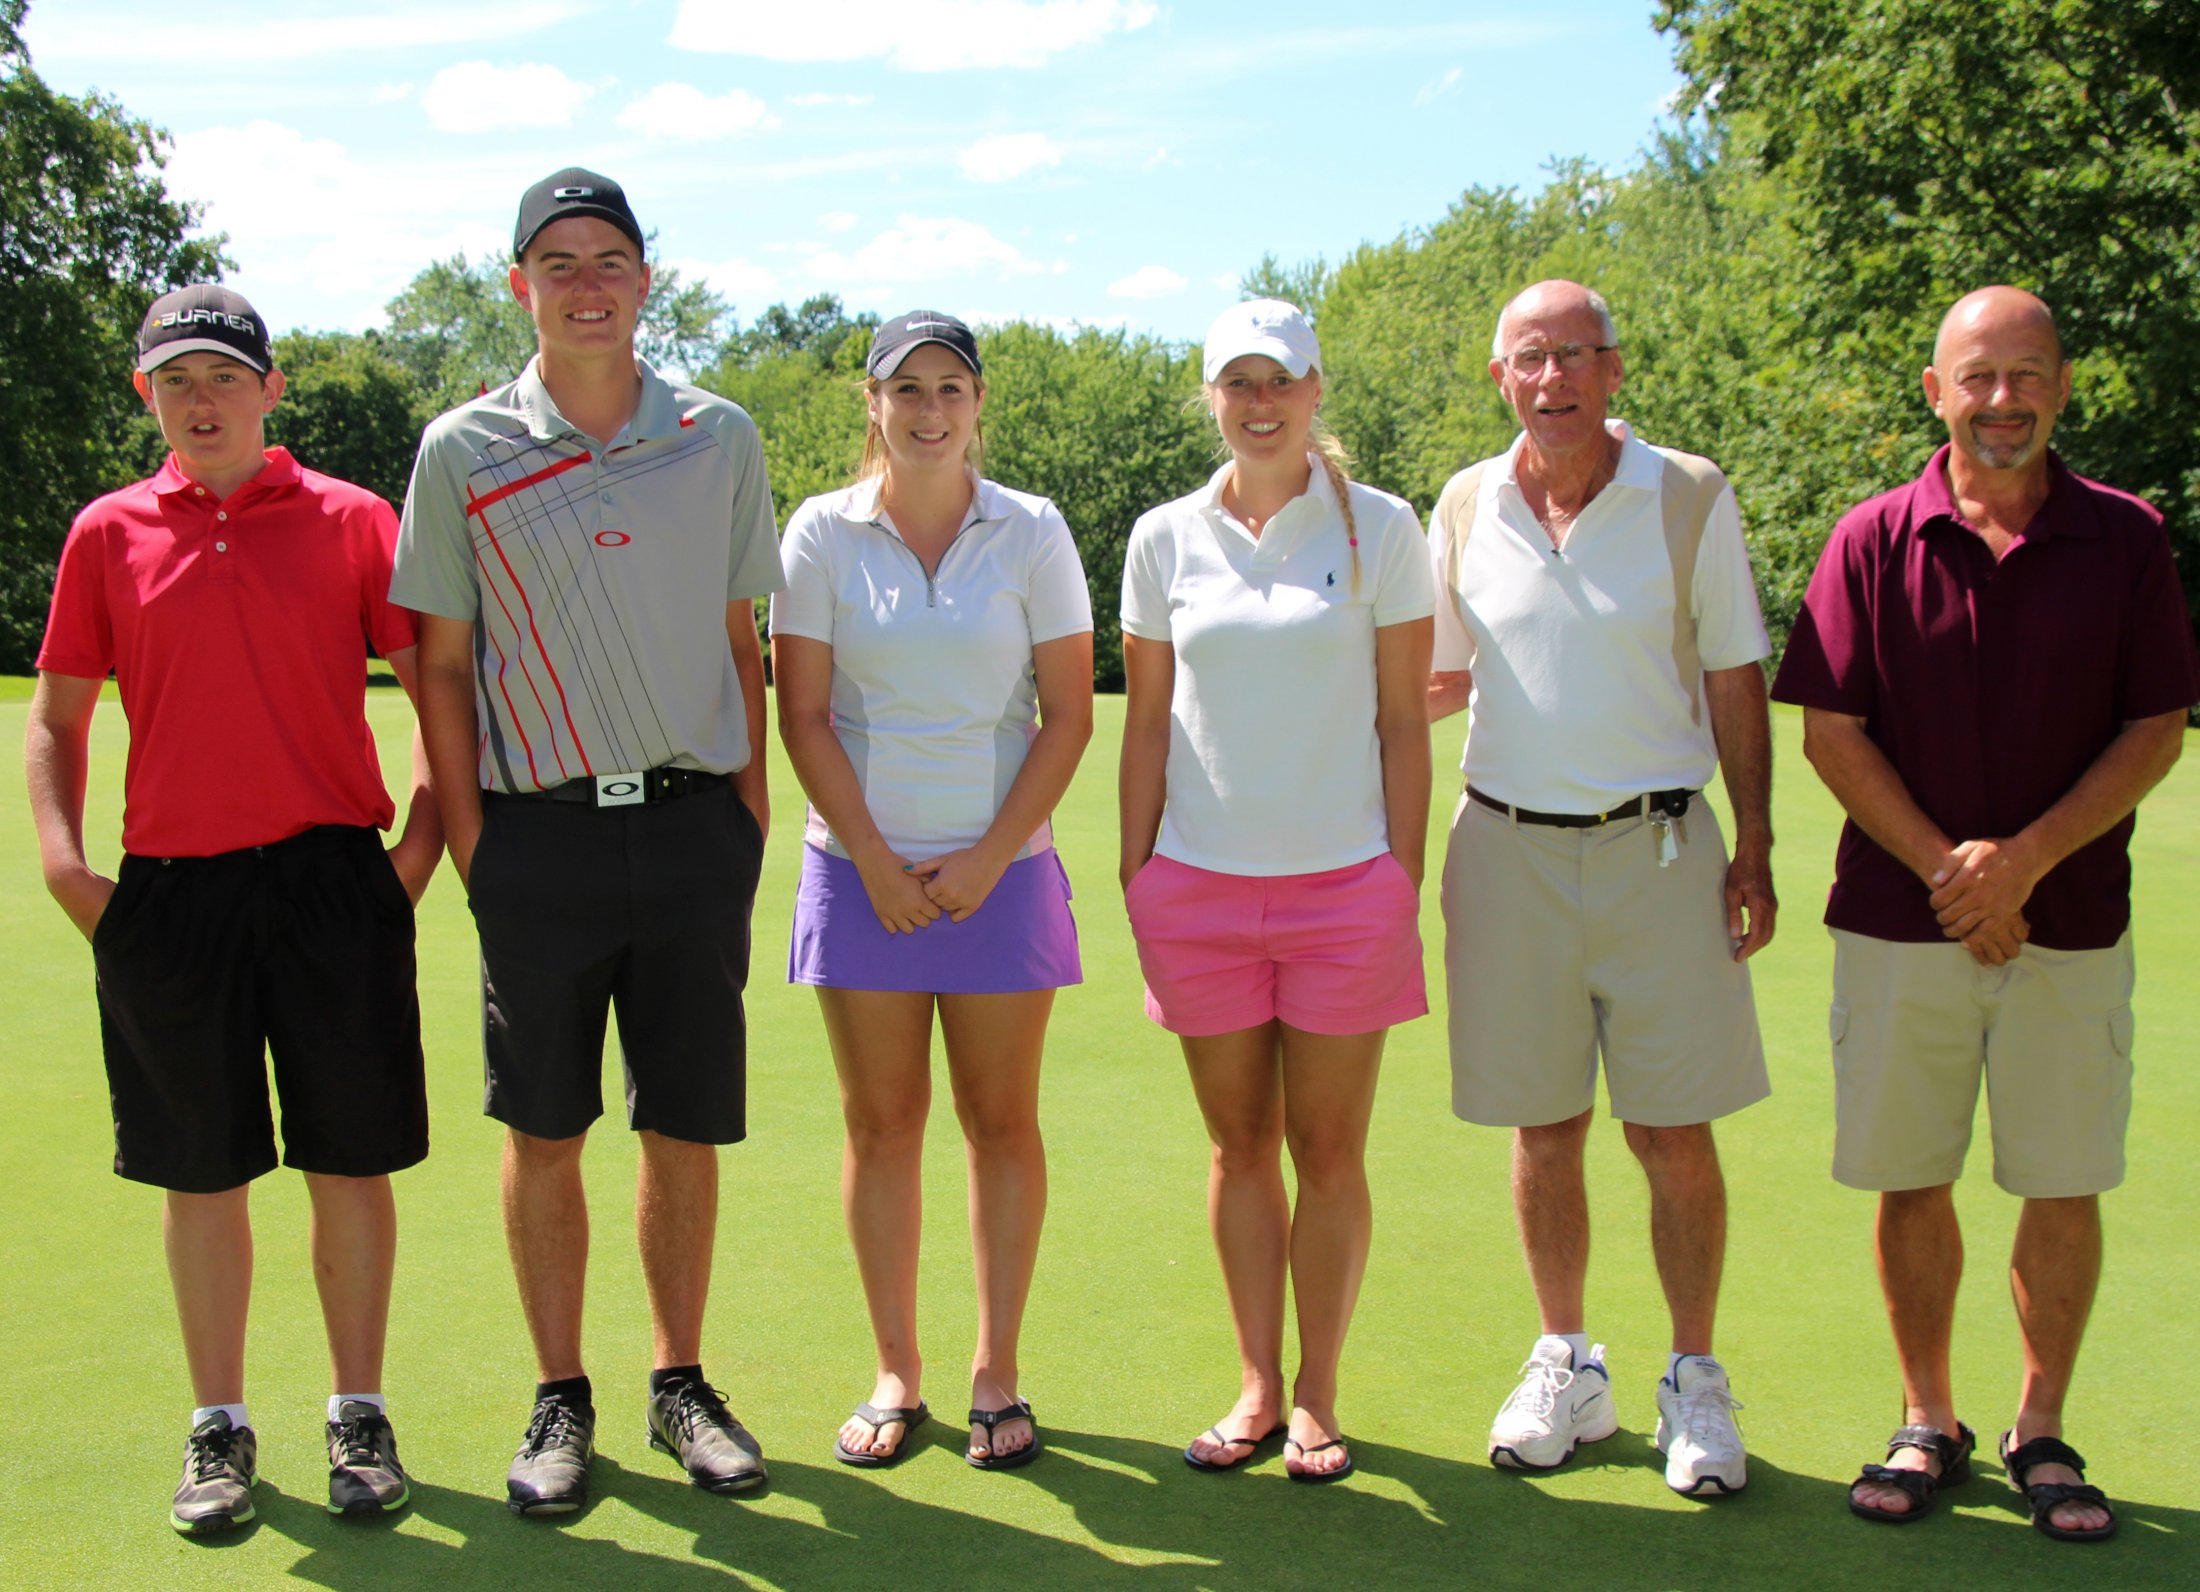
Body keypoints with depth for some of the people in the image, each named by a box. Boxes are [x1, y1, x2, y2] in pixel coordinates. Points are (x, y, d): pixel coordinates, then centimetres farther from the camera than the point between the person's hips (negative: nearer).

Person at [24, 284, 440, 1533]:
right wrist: (63, 860, 0)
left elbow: (440, 683, 5)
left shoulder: (353, 521, 3)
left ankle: (361, 1417, 20)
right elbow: (59, 715, 12)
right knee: (202, 1173, 9)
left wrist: (422, 835, -4)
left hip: (333, 880, -1)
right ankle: (221, 1429, 23)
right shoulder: (108, 536, 7)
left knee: (351, 1161, 4)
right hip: (168, 892, 1)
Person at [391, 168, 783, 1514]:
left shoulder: (721, 438, 6)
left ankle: (683, 1386, 23)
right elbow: (442, 664, 4)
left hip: (693, 830, 1)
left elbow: (743, 643, 11)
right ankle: (562, 1400, 21)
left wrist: (750, 818, 6)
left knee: (687, 1133, 7)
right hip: (538, 835, -1)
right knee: (544, 1136, 6)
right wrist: (470, 843, -1)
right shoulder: (463, 451, 1)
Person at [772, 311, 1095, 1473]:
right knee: (881, 1119, 5)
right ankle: (895, 1375, 16)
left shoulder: (1032, 532, 1)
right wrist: (876, 862, -7)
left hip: (1000, 867, 0)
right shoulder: (822, 533, 1)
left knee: (1001, 1119, 4)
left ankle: (995, 1373, 15)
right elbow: (804, 714, -1)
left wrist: (989, 858, -8)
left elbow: (1068, 715, -1)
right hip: (862, 866, 0)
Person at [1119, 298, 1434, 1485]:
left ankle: (1316, 1398, 17)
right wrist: (1135, 874, 6)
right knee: (1239, 1145, 9)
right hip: (1201, 885, 2)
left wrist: (1405, 882, -3)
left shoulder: (1379, 528, 0)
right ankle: (1256, 1388, 22)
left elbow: (1403, 720, 1)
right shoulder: (1165, 539, 6)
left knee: (1328, 1152, 4)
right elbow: (1147, 721, 10)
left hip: (1344, 884, -2)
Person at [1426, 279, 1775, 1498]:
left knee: (1674, 1131, 1)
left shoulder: (1689, 498, -1)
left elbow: (1734, 682, 2)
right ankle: (1567, 1365, 25)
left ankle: (1695, 1380, 17)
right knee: (1542, 1128, 9)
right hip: (1508, 848, 2)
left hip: (1659, 848, -2)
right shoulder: (1466, 507, 4)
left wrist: (1754, 850, -3)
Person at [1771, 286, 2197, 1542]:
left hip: (2070, 920, 0)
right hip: (1900, 919, 0)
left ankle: (2042, 1431, 23)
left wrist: (2027, 857, -12)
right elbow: (1831, 733, -2)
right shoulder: (1875, 541, 0)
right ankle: (1928, 1426, 23)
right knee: (1911, 1180, 7)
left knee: (2064, 1186, 6)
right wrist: (1945, 870, -11)